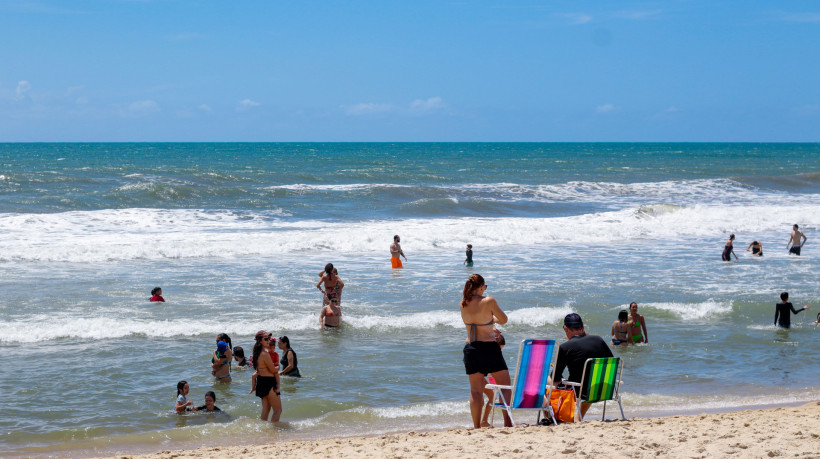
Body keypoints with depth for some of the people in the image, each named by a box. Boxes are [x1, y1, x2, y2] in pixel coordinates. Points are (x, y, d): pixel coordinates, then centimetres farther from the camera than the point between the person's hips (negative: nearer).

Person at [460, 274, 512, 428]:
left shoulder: (463, 304, 2)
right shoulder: (488, 301, -13)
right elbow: (504, 320, -1)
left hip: (470, 349, 4)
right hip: (489, 348, -4)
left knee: (475, 390, 9)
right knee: (505, 386, 8)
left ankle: (476, 426, 7)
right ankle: (508, 422, 1)